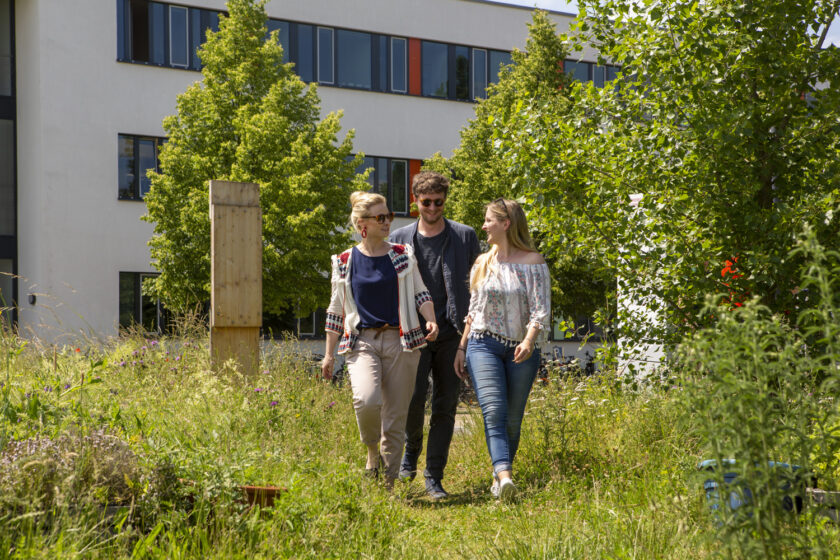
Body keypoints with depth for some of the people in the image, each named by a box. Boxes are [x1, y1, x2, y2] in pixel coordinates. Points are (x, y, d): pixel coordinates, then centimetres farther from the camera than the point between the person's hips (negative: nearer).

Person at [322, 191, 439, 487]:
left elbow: (421, 293, 10)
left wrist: (430, 320, -11)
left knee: (396, 416, 1)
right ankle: (372, 450, 4)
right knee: (366, 399, -26)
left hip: (399, 341, 1)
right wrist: (329, 354, 12)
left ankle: (388, 482, 13)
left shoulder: (403, 255, 8)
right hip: (362, 341, -1)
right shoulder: (344, 262, 6)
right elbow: (336, 310, 12)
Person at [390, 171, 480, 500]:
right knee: (414, 397, -15)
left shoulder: (465, 237, 6)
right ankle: (411, 451, 15)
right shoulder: (400, 239, 8)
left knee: (445, 406, 0)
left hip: (452, 334, 0)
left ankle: (434, 478, 7)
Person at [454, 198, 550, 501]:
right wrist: (461, 347, 12)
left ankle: (499, 477, 19)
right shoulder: (483, 263, 12)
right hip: (483, 344, 2)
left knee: (512, 419, 3)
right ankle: (505, 477, -31)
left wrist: (529, 341, -25)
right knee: (493, 411, -18)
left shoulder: (533, 262, -1)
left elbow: (541, 309, -9)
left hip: (520, 349, -2)